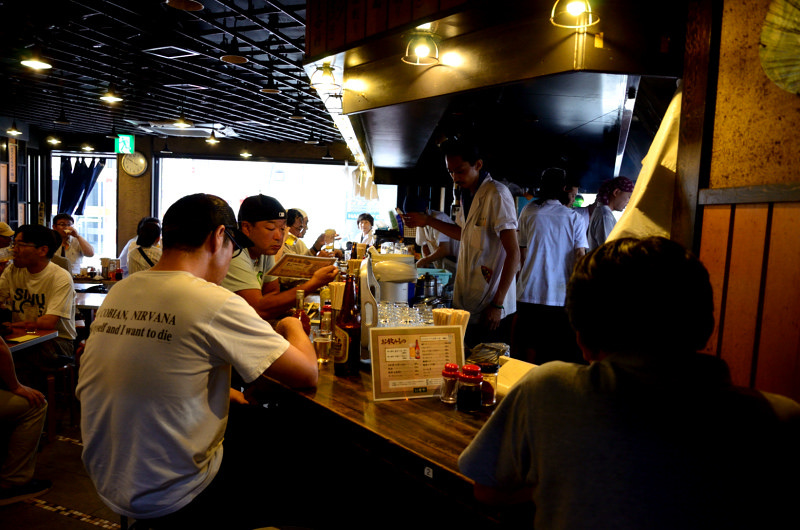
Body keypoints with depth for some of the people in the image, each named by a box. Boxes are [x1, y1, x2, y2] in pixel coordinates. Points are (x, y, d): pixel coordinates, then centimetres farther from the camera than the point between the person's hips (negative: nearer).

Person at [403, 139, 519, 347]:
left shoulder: (497, 194, -16)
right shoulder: (468, 195, 12)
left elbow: (513, 253, -19)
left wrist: (498, 304, -20)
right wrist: (427, 221, 20)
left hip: (489, 308, -8)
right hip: (468, 303, 8)